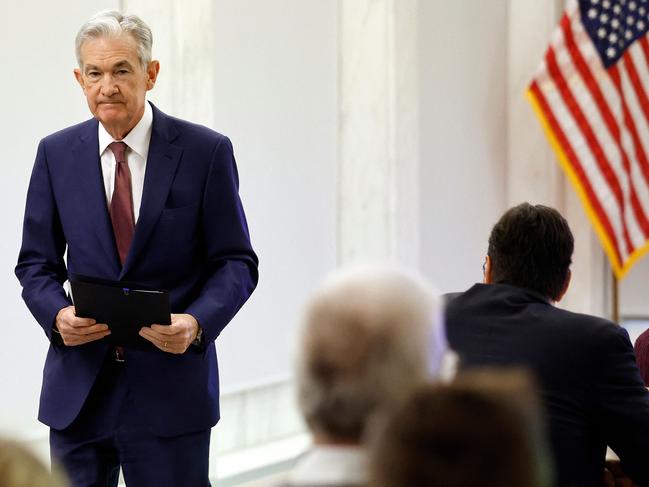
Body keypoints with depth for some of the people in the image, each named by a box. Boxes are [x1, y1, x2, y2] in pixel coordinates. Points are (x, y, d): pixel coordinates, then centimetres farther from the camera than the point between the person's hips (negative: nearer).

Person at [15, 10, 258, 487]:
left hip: (171, 384, -2)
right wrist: (57, 314, -11)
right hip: (78, 391, 2)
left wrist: (197, 323, -19)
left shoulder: (206, 152, -2)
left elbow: (236, 262, -1)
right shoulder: (57, 154, 6)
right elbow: (36, 263, 10)